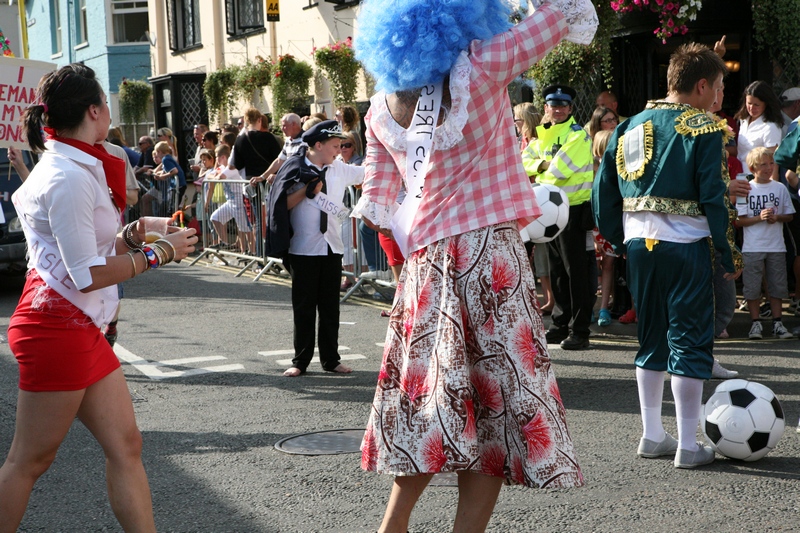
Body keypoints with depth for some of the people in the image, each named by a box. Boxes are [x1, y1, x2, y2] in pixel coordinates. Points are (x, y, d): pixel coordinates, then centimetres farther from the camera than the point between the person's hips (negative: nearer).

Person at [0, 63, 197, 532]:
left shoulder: (77, 168, 15)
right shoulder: (69, 177, -17)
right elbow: (87, 275, -19)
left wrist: (130, 238, 5)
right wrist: (160, 253, -11)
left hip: (82, 328, 10)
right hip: (57, 327, -10)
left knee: (126, 446, 8)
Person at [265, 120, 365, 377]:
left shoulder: (340, 169, 7)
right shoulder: (297, 169, -5)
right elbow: (284, 205, -8)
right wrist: (307, 190, -16)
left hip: (332, 248, 4)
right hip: (303, 249, -4)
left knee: (330, 307, 9)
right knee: (304, 307, 3)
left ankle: (331, 359, 18)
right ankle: (300, 361, 10)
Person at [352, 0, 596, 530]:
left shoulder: (382, 109, 7)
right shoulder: (479, 69, -7)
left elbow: (374, 204, 10)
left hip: (427, 265, 5)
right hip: (491, 253, -5)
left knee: (436, 400, 16)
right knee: (500, 401, 2)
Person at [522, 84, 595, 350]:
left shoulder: (578, 136, -10)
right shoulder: (543, 135, 16)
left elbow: (559, 169, -20)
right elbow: (524, 161, 8)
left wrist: (539, 174, -3)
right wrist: (541, 165, -11)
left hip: (573, 210, -8)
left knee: (575, 270, -6)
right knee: (557, 270, 13)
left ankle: (579, 330, -2)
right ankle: (561, 325, 21)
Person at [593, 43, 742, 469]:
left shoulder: (630, 126, 11)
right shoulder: (704, 128, -6)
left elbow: (602, 191, 11)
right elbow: (713, 195, -12)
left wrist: (619, 240, 18)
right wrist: (729, 254, -5)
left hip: (638, 242, 6)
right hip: (684, 244, -6)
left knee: (651, 339, 16)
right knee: (690, 340, 1)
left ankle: (652, 435, 21)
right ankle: (688, 446, 3)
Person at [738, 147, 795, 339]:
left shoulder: (780, 188, 5)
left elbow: (789, 215, 9)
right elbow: (739, 220, -5)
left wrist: (776, 217, -11)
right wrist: (759, 217, -18)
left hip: (776, 247, 2)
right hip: (752, 248, -2)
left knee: (777, 286, 6)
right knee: (752, 288, 0)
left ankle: (777, 323, 15)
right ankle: (755, 323, 10)